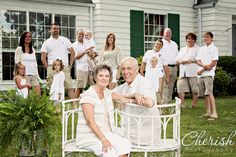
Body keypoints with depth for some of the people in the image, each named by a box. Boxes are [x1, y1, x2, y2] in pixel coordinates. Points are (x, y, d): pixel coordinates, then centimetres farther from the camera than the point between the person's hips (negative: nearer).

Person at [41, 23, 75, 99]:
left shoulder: (65, 40, 12)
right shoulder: (46, 43, 10)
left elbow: (72, 53, 11)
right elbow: (43, 58, 7)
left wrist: (70, 65, 3)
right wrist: (48, 68, 0)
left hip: (65, 68, 0)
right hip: (52, 69, 0)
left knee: (70, 87, -4)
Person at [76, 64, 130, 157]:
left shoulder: (107, 93, 11)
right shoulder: (88, 95, -11)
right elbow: (90, 121, -18)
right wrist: (103, 139, -25)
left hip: (105, 133, 7)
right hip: (88, 135, -7)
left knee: (125, 145, -21)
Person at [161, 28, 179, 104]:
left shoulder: (174, 44, 21)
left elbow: (177, 55, 28)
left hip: (174, 67, 7)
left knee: (171, 86, 9)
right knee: (165, 86, -13)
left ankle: (169, 102, 15)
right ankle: (164, 103, -14)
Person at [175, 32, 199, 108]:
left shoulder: (197, 49, 9)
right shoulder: (182, 49, 25)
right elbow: (177, 60, 20)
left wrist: (191, 61, -13)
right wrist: (181, 61, -2)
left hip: (193, 72, -4)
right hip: (183, 73, 4)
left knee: (195, 89, -4)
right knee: (180, 88, -6)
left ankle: (194, 104, 5)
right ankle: (182, 104, -2)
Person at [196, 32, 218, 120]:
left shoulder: (214, 49, 0)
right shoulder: (201, 49, 17)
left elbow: (214, 63, -8)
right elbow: (198, 61, 8)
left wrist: (202, 70, -9)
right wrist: (204, 65, -13)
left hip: (209, 74, -6)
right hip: (201, 74, 6)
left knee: (209, 93, -17)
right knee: (205, 94, 8)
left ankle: (214, 113, -20)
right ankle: (208, 112, 16)